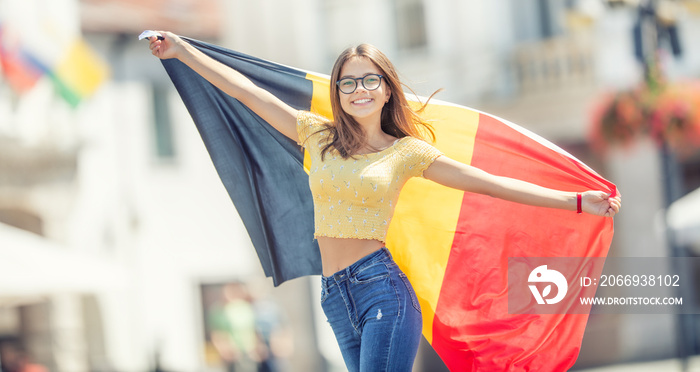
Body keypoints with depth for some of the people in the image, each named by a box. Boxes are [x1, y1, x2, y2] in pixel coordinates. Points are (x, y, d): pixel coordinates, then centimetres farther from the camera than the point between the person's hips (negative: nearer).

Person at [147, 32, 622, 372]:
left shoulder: (407, 152, 3)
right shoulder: (319, 136, 11)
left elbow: (491, 183, 2)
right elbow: (247, 91, 12)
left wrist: (577, 201, -2)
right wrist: (181, 50, 13)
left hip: (382, 290, -4)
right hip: (335, 297, 4)